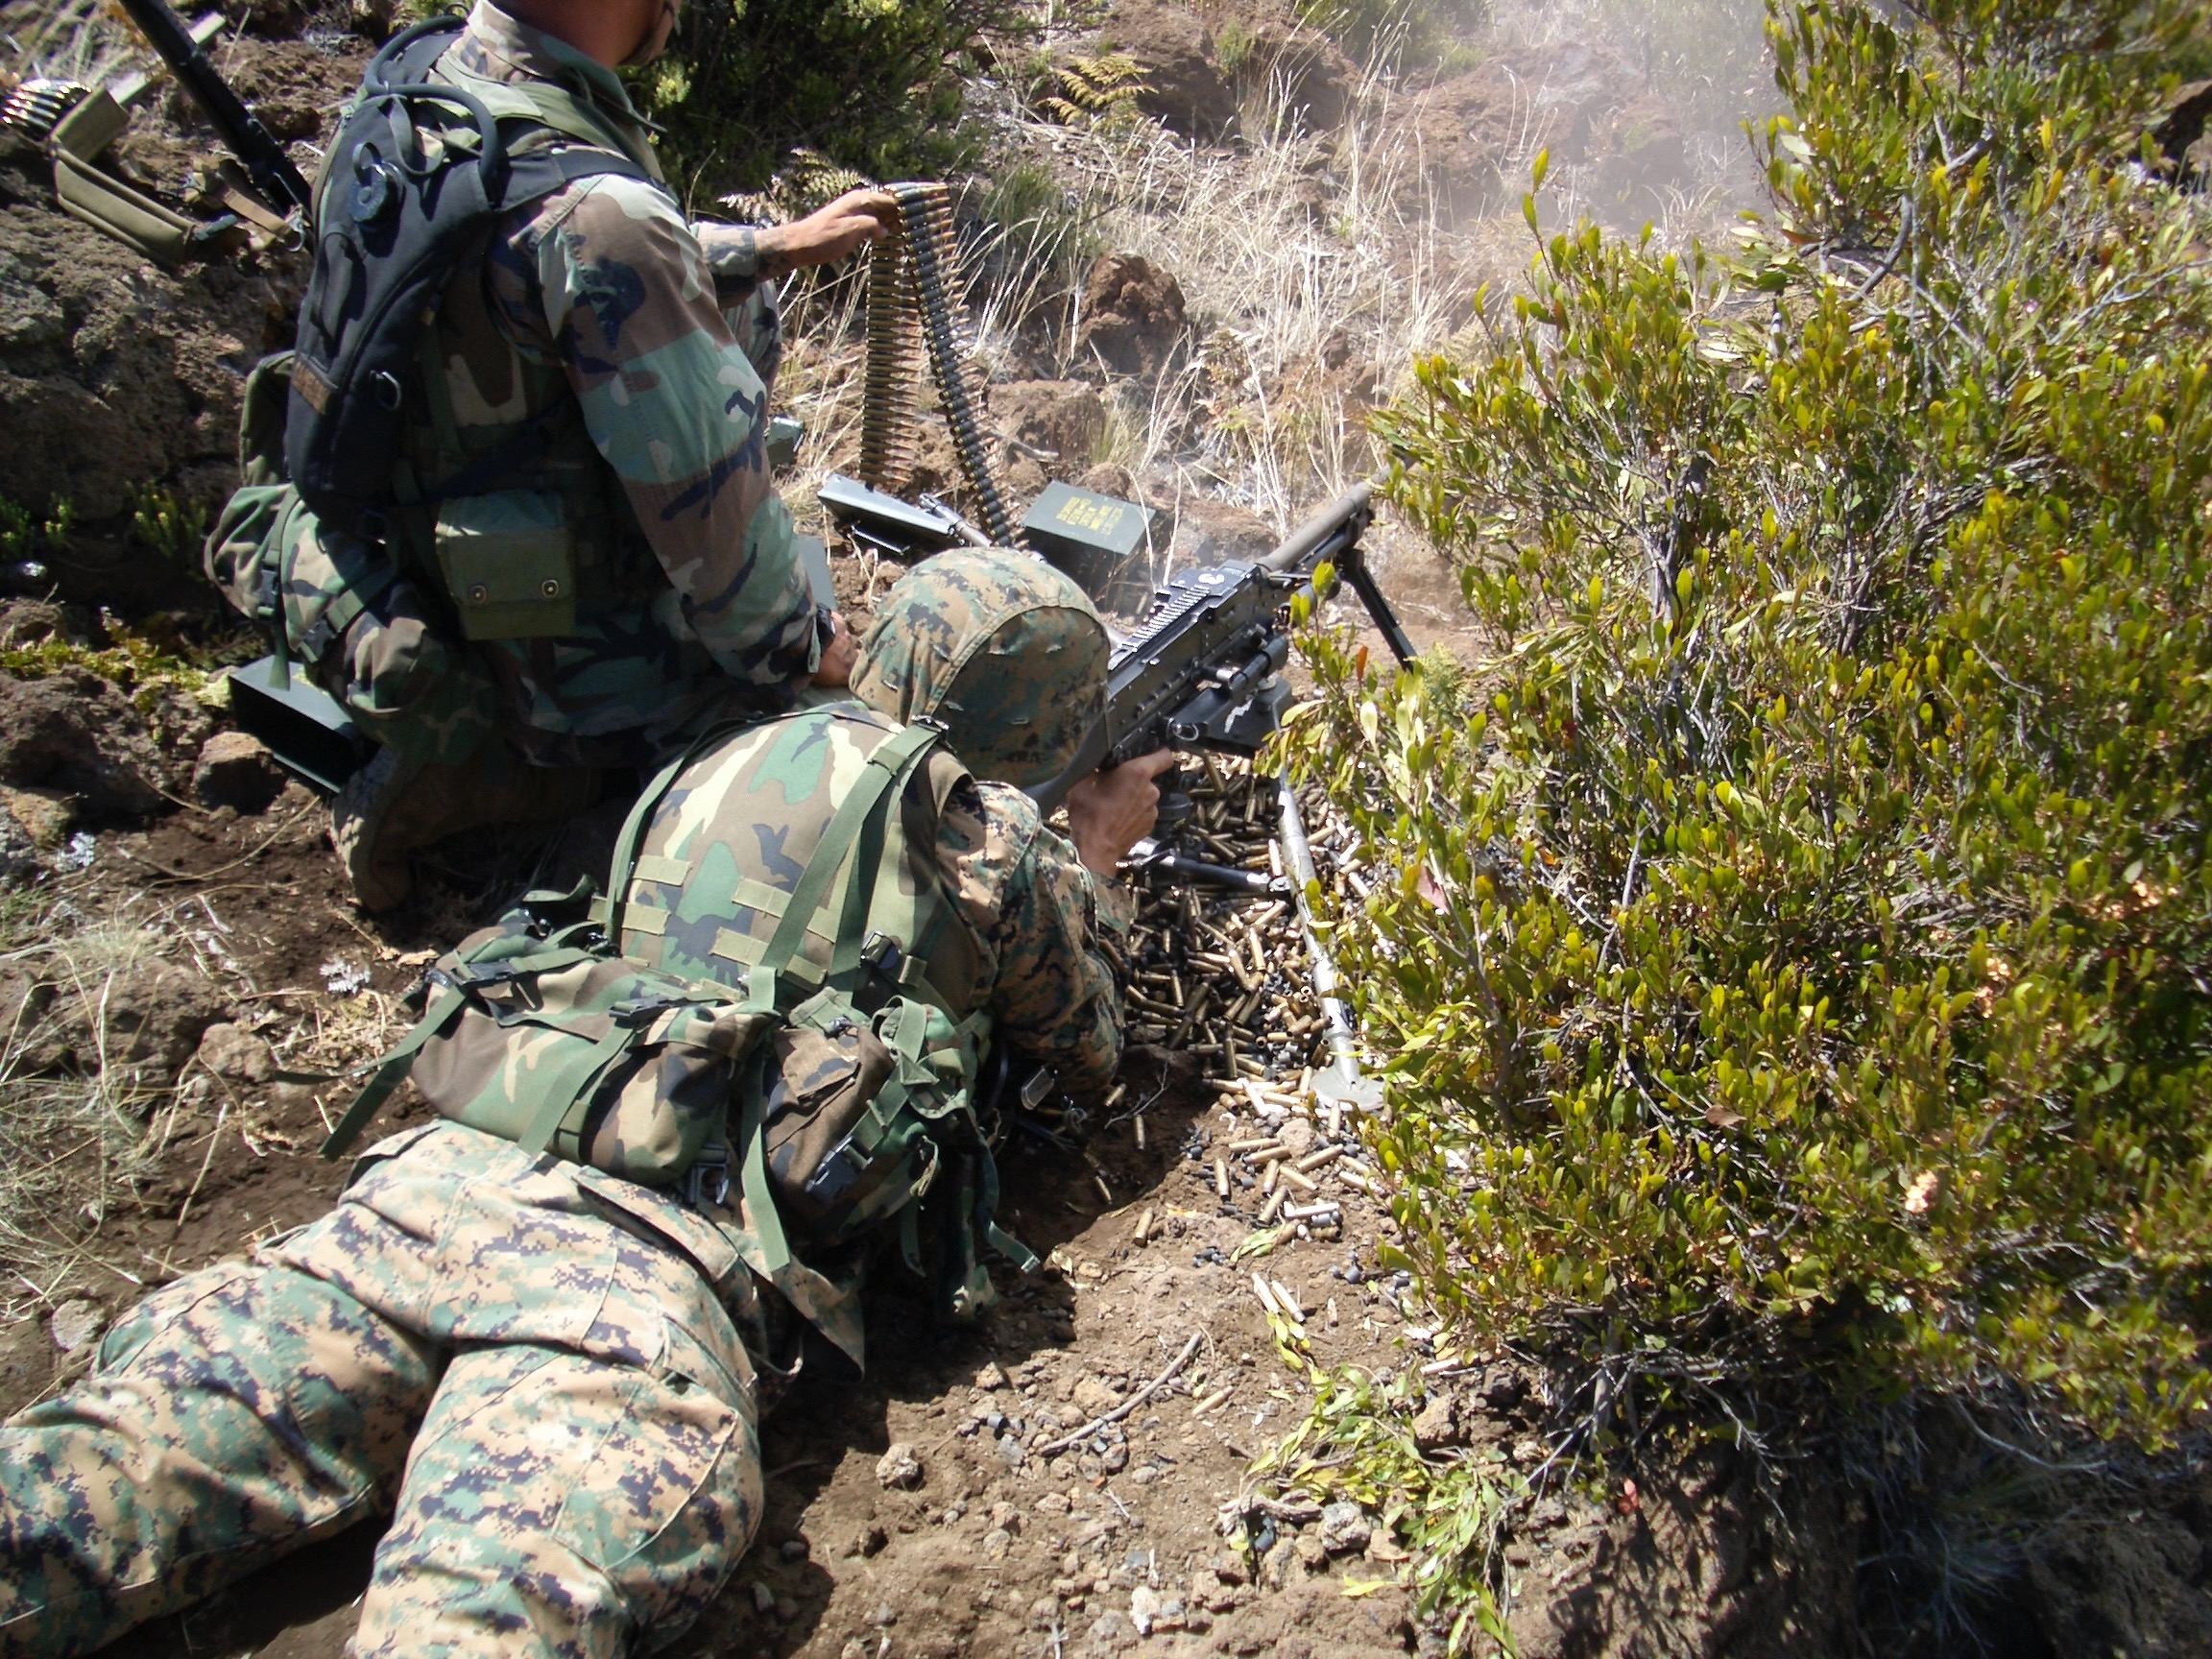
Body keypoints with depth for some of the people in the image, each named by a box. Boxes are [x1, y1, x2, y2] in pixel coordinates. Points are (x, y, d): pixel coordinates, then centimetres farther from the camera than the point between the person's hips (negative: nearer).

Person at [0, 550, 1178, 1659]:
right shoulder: (1000, 847, 8)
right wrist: (1096, 857, 42)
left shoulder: (728, 757, 23)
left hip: (443, 1184, 6)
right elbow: (1087, 1055, 26)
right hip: (671, 1271, -5)